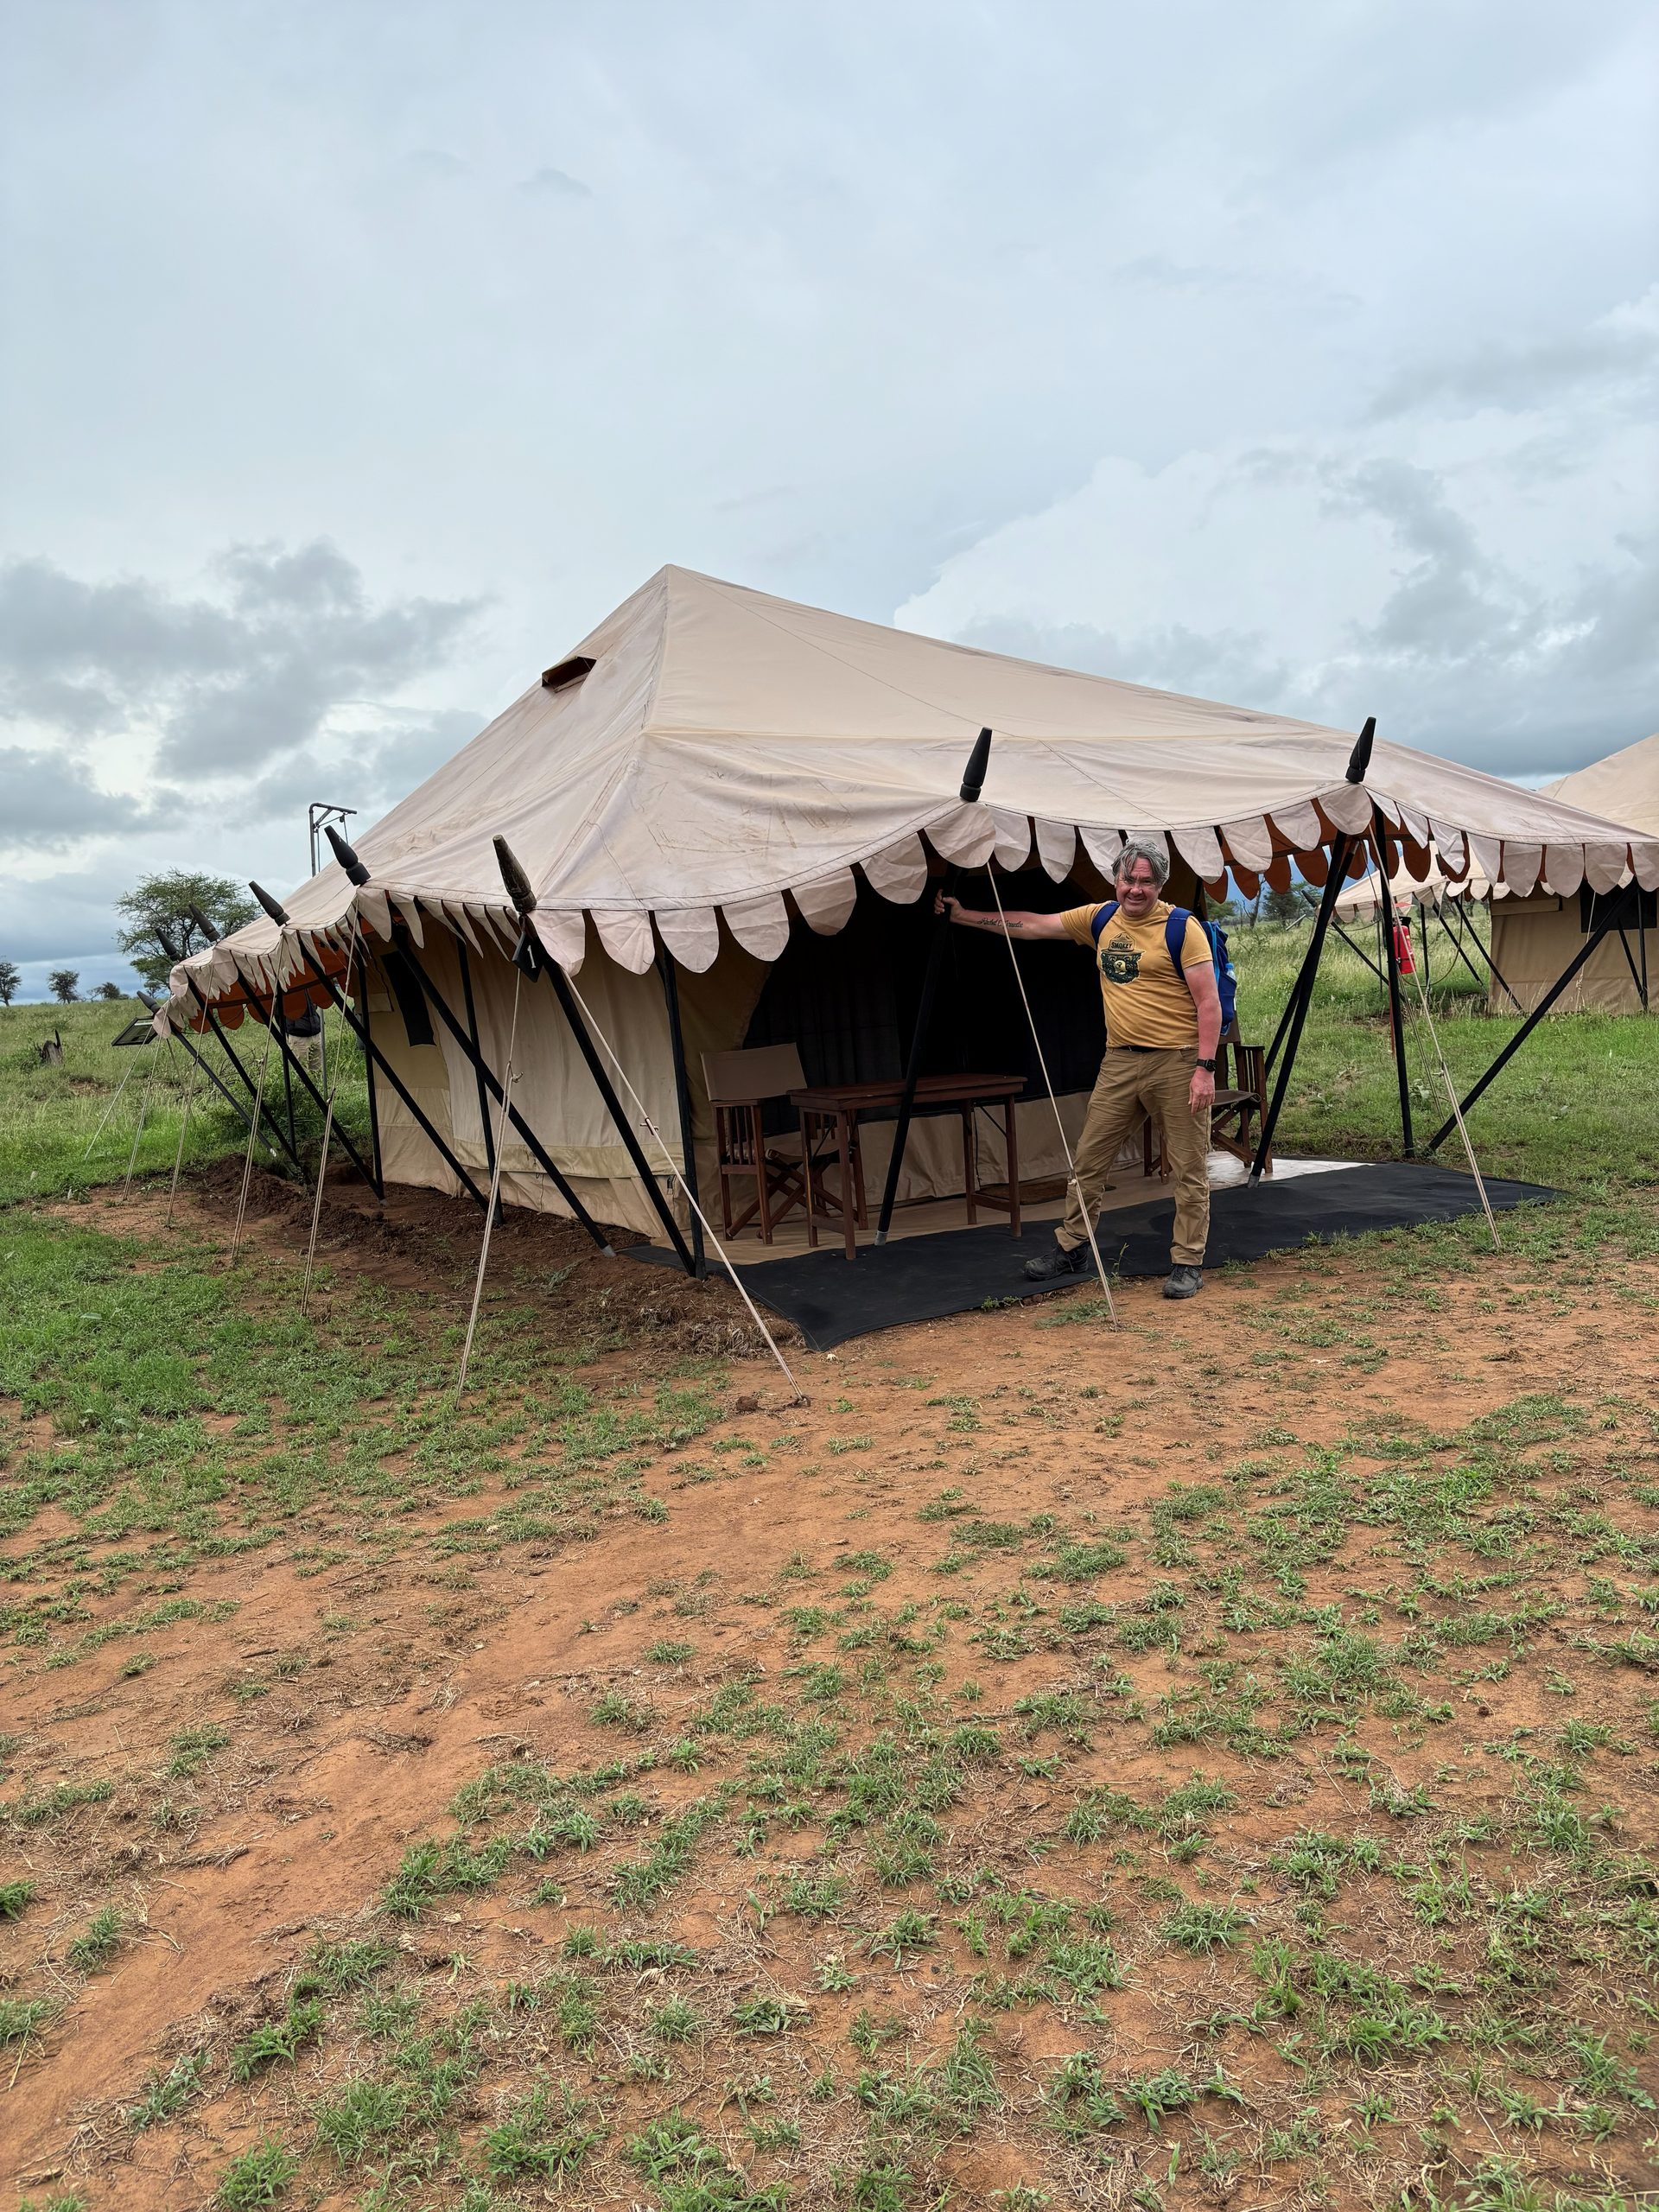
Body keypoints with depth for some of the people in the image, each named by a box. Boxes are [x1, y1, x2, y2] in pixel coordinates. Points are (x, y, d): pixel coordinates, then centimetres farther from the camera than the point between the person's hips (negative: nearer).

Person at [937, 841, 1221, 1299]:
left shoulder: (1182, 928, -8)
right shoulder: (1101, 919, 9)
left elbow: (1209, 1001, -11)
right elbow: (1033, 925, 14)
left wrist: (1205, 1067, -17)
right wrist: (962, 915, 15)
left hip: (1177, 1062, -5)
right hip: (1120, 1060, 6)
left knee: (1189, 1168, 2)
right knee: (1090, 1158, 10)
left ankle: (1187, 1264, 14)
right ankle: (1071, 1248, 24)